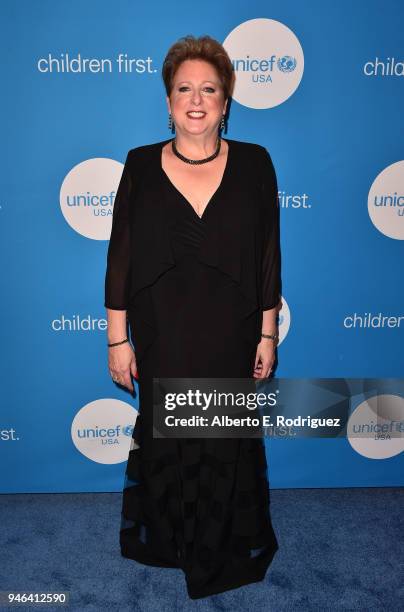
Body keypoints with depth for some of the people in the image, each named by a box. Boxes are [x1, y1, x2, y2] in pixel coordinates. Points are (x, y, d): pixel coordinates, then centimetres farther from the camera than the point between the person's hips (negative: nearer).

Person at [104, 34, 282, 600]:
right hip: (161, 337, 0)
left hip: (232, 338, 0)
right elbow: (120, 257, -2)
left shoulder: (254, 163, -2)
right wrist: (118, 339, -3)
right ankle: (165, 540, 43)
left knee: (229, 443, 14)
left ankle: (228, 548, 41)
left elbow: (268, 255, 0)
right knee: (164, 438, 16)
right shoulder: (141, 166, -3)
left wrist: (268, 334, 0)